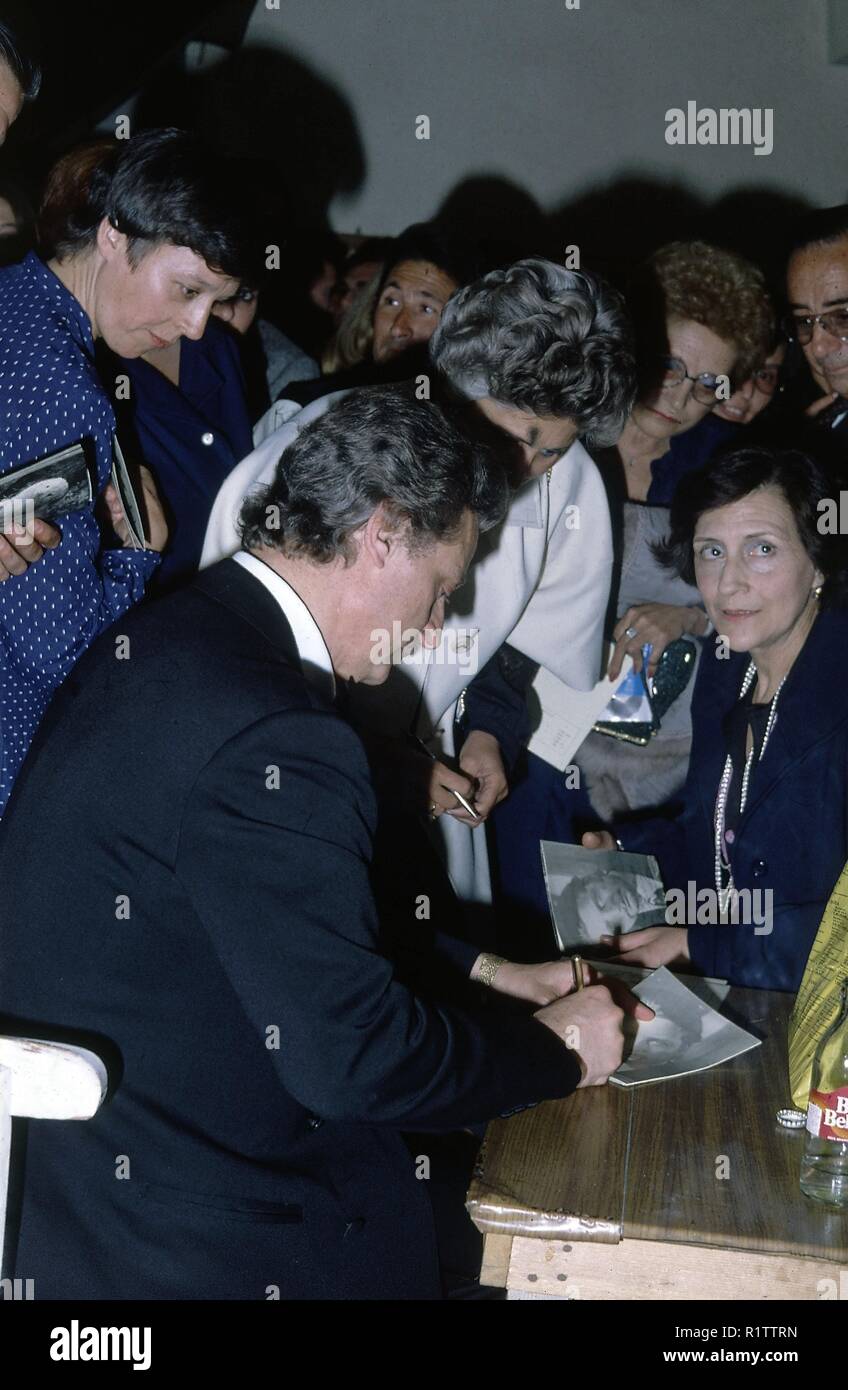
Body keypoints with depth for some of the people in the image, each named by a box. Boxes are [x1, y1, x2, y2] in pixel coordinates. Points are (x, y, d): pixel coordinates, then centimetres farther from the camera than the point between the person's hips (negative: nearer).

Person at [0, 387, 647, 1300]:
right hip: (177, 1243, -9)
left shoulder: (170, 636, 5)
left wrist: (481, 974, 17)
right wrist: (557, 1048, -6)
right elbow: (356, 1059, -22)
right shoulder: (274, 740, -27)